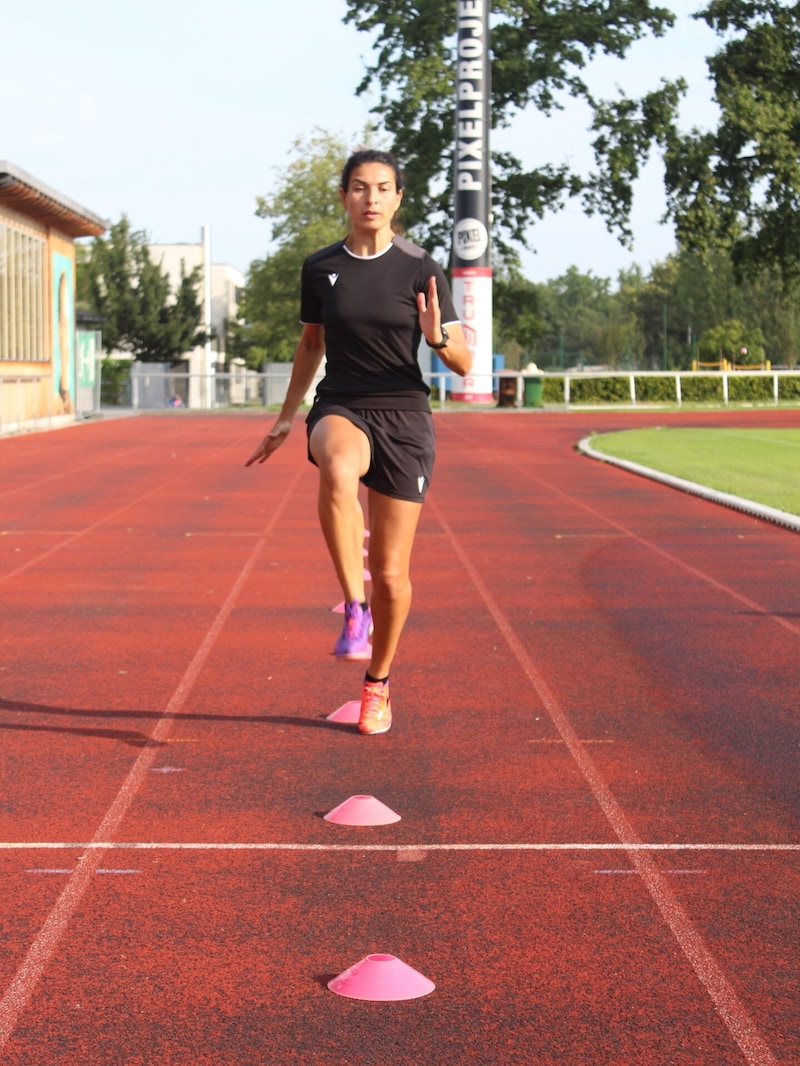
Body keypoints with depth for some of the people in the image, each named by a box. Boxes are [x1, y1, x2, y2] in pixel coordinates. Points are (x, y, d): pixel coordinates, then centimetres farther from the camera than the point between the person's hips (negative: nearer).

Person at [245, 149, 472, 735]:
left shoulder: (421, 269, -4)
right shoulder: (320, 268, 4)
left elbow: (464, 363, -5)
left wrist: (438, 336, -26)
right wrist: (286, 419, 19)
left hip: (404, 420, -1)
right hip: (340, 410, 1)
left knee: (391, 573, 3)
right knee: (338, 470, -40)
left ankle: (378, 683, 29)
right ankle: (355, 609, -29)